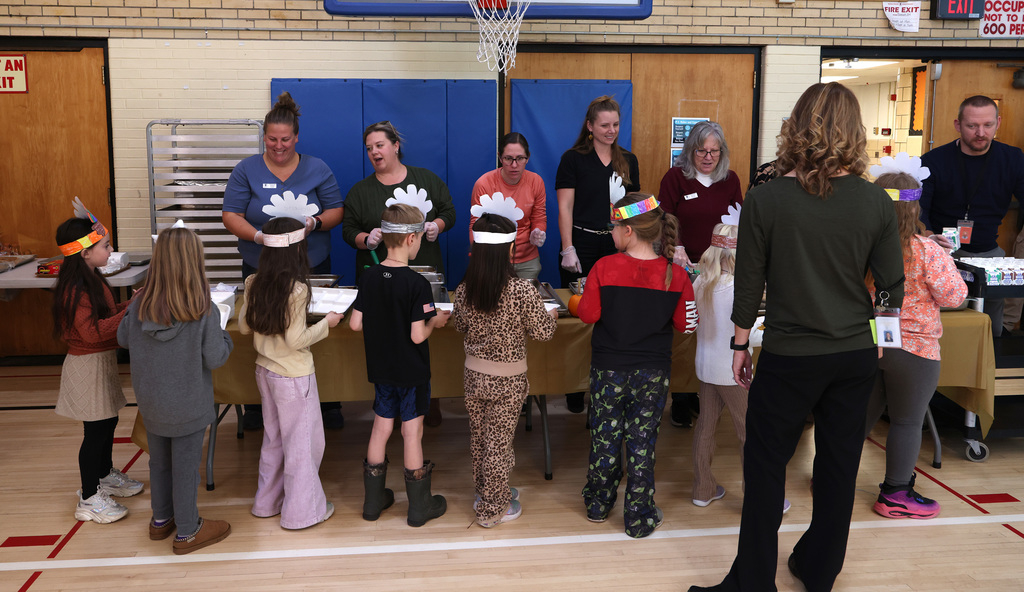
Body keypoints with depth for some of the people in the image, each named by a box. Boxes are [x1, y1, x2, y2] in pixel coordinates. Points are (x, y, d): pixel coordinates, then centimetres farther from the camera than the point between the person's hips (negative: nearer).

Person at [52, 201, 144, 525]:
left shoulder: (92, 279, 8)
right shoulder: (76, 289, -24)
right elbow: (93, 331, -29)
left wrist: (130, 304, 2)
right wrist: (130, 311, -29)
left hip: (102, 361, 10)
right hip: (88, 364, -10)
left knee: (108, 422, 21)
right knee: (96, 430, -1)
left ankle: (105, 476, 41)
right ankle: (89, 499, 12)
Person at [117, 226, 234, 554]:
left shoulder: (140, 306, -13)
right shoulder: (204, 312, -25)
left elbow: (123, 339, 4)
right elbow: (215, 358, -18)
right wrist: (226, 338, 0)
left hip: (150, 402, 4)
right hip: (188, 406, -4)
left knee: (159, 461, 23)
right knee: (186, 467, 10)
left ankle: (161, 519, 41)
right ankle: (187, 533, 25)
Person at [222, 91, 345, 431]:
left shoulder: (318, 169, 5)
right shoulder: (246, 170, 2)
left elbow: (337, 211, 5)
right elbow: (231, 216, -2)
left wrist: (315, 224, -16)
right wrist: (258, 236, -19)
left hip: (312, 268, 0)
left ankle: (328, 404, 14)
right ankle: (257, 406, 19)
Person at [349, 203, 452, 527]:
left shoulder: (369, 278, -5)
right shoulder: (417, 284, -22)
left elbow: (355, 323, -1)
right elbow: (417, 335, -22)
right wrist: (435, 321, -3)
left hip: (381, 369, 5)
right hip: (411, 373, -5)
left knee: (381, 428, 17)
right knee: (412, 433, 6)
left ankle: (374, 500, 29)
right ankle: (419, 507, 20)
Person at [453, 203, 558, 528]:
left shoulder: (464, 290, -9)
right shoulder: (521, 290, -22)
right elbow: (543, 331, -12)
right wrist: (552, 314, 8)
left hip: (474, 375, 4)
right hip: (508, 381, -4)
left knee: (479, 437, 20)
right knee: (499, 442, 9)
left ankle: (486, 492, 40)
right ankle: (492, 510, 23)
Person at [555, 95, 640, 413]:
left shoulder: (628, 160, 12)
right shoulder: (573, 158, 0)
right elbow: (565, 207, -4)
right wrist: (568, 249, -12)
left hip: (617, 247, 4)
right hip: (582, 246, -3)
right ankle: (575, 389, 11)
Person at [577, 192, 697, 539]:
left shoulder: (605, 268, -16)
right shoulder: (676, 275, -11)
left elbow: (588, 314, -9)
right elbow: (686, 325, -4)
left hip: (608, 369, 0)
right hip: (653, 373, 1)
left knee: (605, 438, 16)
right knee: (642, 442, 10)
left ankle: (598, 504, 33)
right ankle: (639, 518, 20)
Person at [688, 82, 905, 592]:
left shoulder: (765, 200, -13)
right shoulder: (876, 202, -6)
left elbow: (748, 284, -6)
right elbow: (891, 288, 1)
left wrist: (740, 344, 7)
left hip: (789, 358, -3)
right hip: (856, 357, 3)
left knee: (765, 467, 9)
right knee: (838, 467, 17)